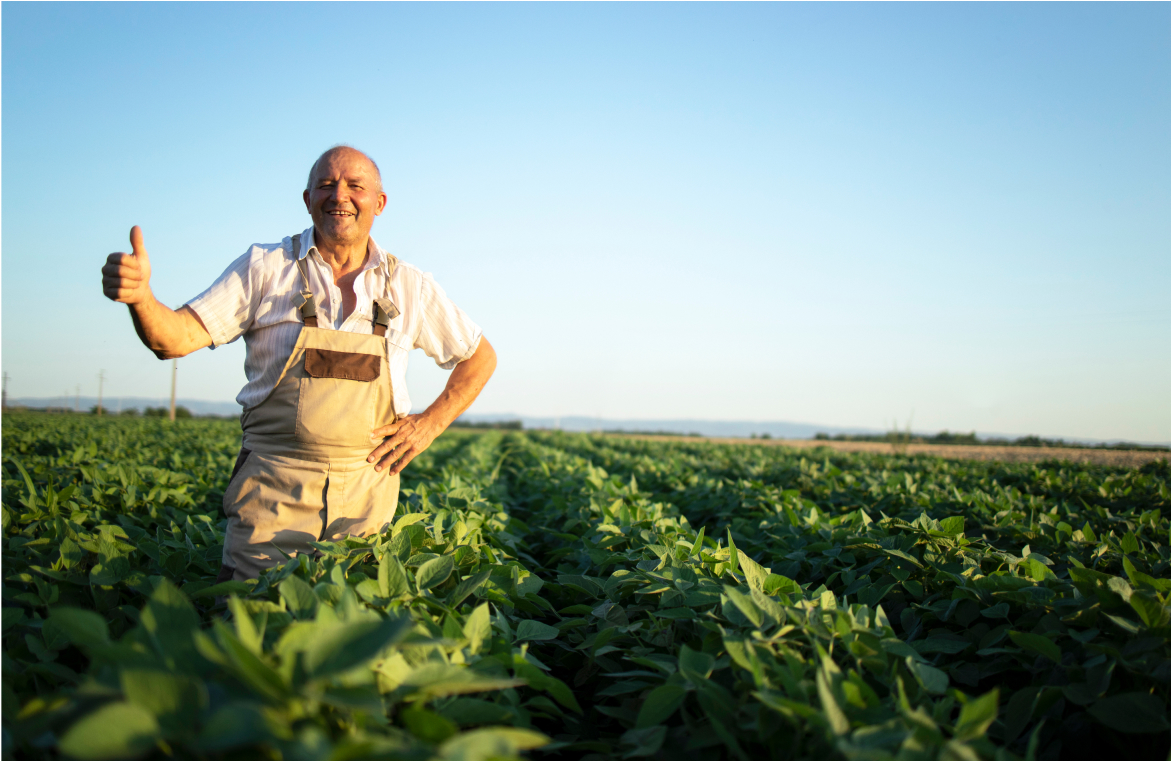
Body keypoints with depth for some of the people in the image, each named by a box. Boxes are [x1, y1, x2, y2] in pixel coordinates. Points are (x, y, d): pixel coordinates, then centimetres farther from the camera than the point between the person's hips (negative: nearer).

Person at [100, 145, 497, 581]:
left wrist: (431, 423, 1)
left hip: (365, 494, 2)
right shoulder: (264, 268, 1)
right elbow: (177, 338, -7)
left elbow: (481, 357, 14)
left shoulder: (408, 287, 5)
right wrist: (140, 295, -29)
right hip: (272, 489, -1)